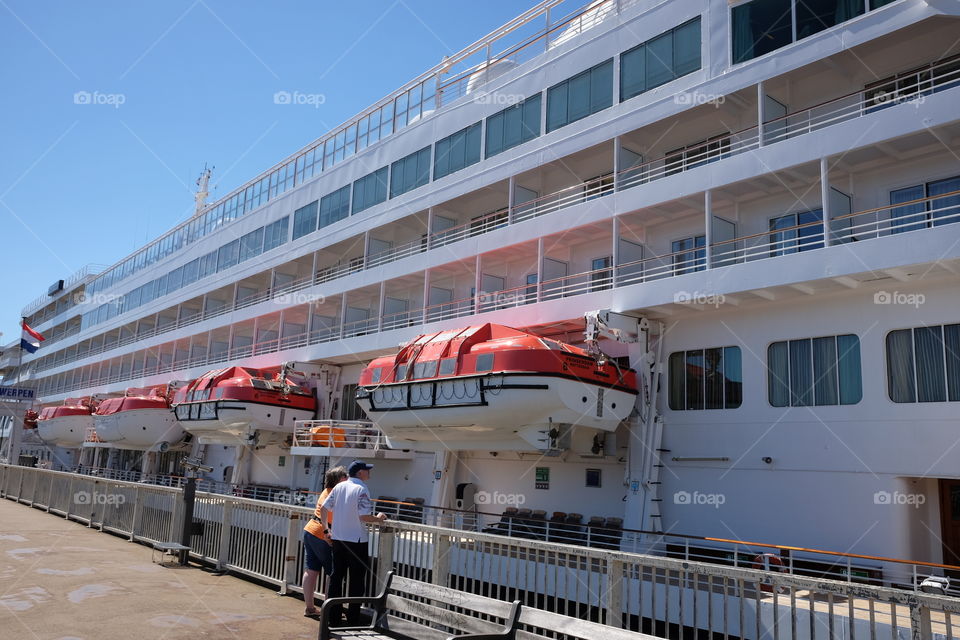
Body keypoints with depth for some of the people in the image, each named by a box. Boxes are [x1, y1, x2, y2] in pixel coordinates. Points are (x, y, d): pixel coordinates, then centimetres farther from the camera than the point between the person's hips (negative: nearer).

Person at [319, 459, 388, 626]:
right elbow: (364, 517, -21)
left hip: (338, 538, 6)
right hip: (356, 540, -6)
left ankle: (333, 618, 19)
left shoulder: (339, 487, 5)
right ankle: (353, 620, 10)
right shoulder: (361, 489, -15)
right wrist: (378, 519, -2)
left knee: (336, 577, 13)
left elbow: (323, 508, 9)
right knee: (356, 581, 5)